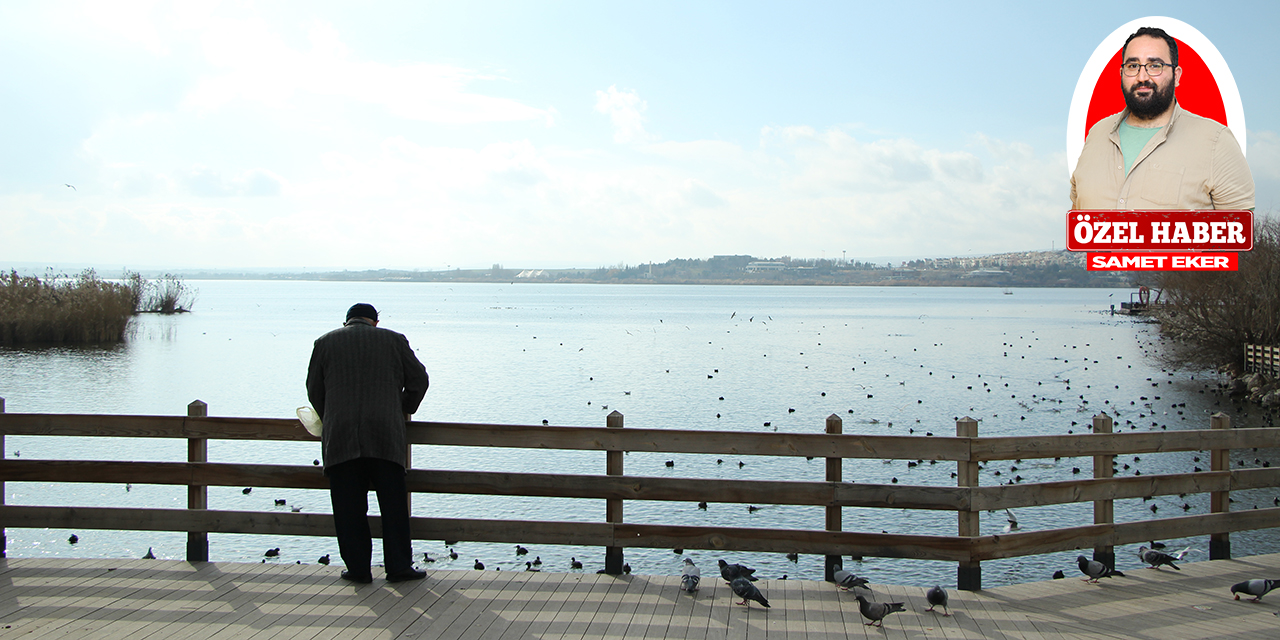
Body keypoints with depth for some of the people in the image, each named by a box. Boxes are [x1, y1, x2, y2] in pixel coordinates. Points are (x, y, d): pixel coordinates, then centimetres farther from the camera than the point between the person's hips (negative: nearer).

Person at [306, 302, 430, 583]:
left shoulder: (325, 342, 13)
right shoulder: (394, 340, 12)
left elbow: (314, 389, 16)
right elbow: (418, 379, 13)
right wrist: (404, 411, 27)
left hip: (340, 436, 0)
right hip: (385, 435, 0)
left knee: (348, 507, 6)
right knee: (393, 504, 4)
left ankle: (358, 568, 8)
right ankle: (399, 567, 5)